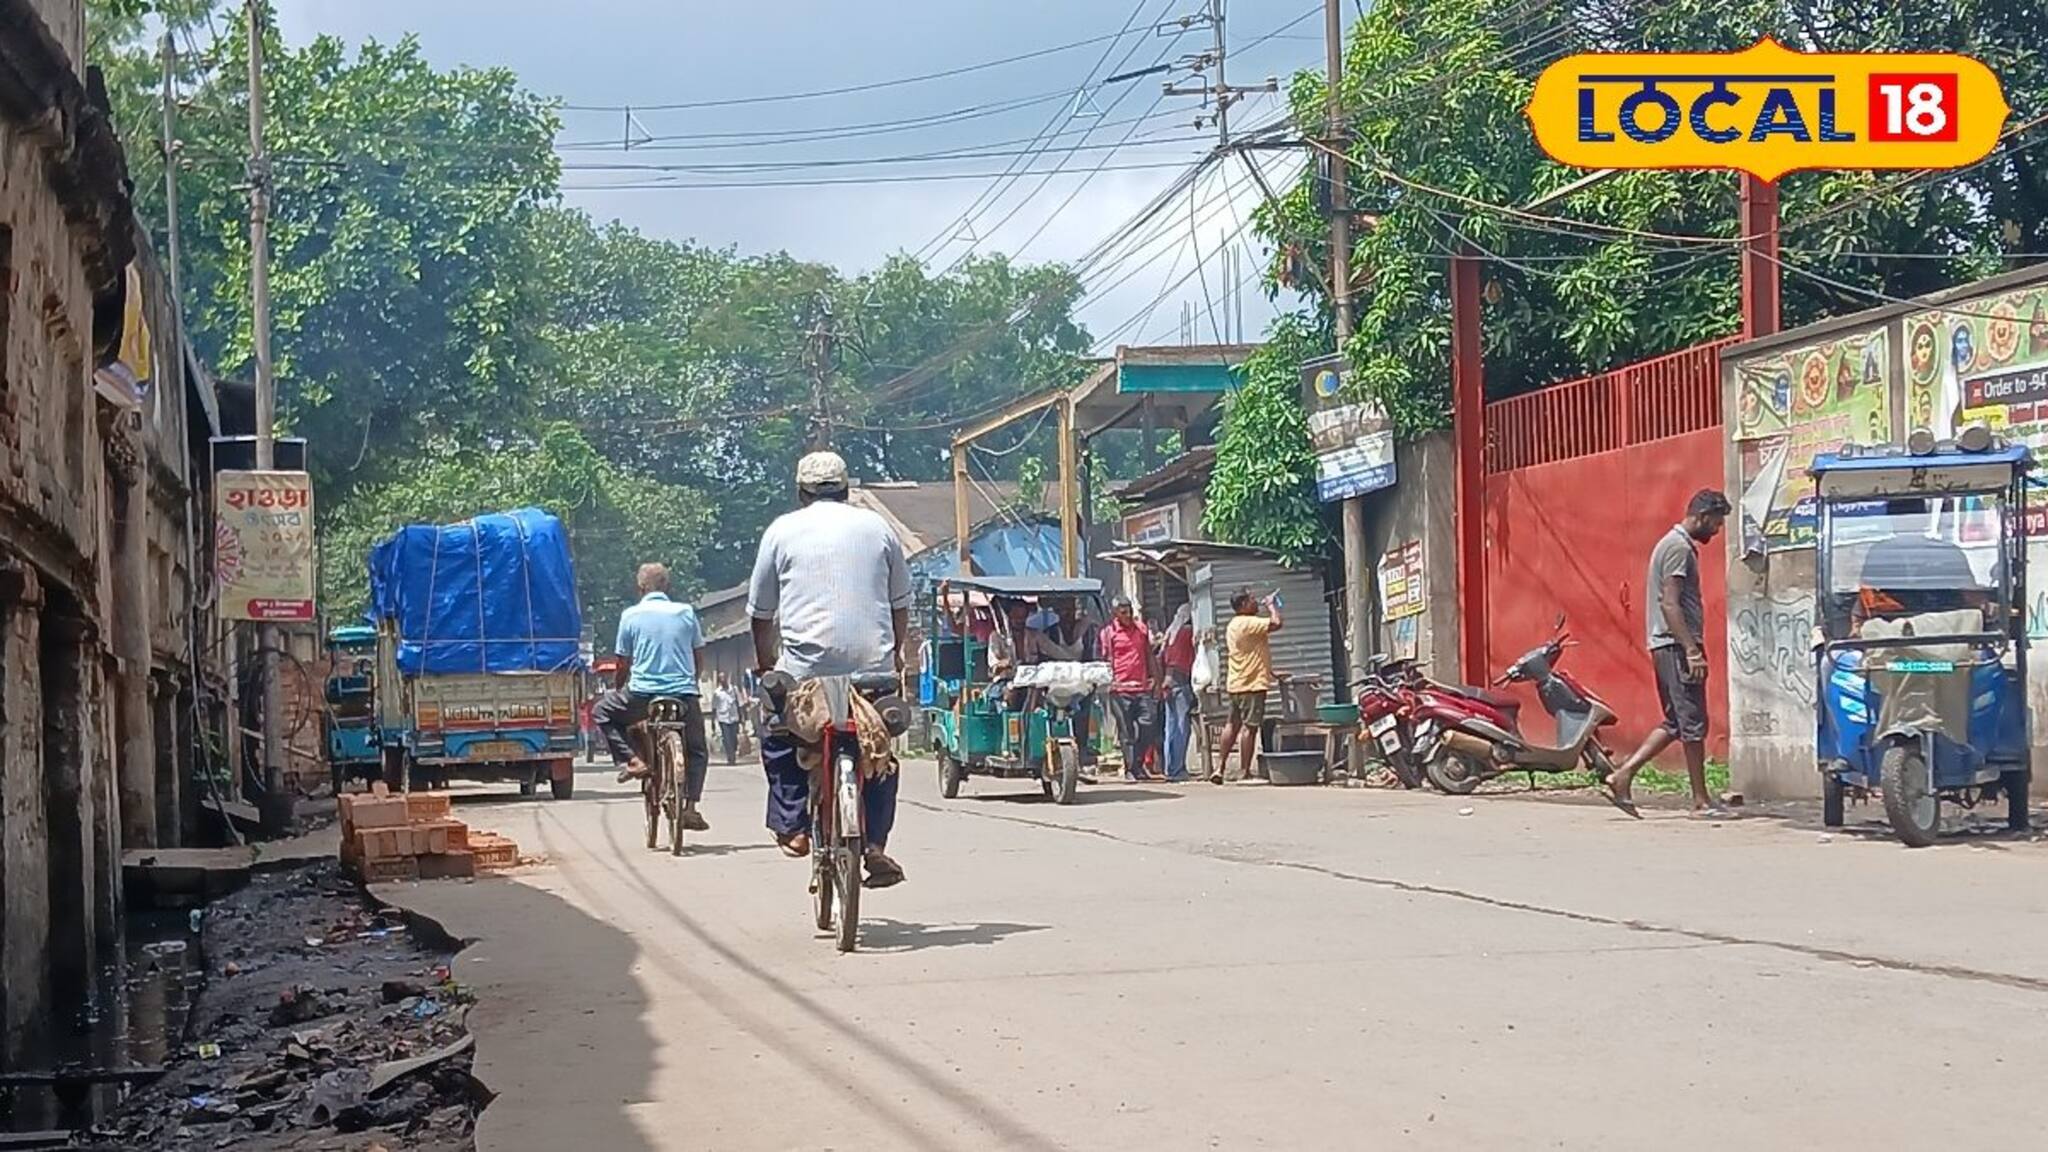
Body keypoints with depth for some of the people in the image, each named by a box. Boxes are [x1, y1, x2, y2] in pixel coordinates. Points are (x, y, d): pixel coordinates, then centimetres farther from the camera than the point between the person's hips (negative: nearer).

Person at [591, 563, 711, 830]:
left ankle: (630, 760, 6)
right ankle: (690, 807, 6)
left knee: (602, 712, 26)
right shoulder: (686, 612, 5)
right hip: (684, 695, 2)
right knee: (697, 751, 22)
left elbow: (623, 663, 6)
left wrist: (618, 688, 25)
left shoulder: (631, 615, 1)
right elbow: (699, 656, 12)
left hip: (642, 695, -2)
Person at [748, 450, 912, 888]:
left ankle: (792, 826, 10)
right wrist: (897, 654, 32)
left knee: (778, 737, 19)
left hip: (805, 665, -2)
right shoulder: (877, 527, 12)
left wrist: (766, 664, 24)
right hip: (873, 664, 2)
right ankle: (874, 844, 4)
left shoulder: (783, 531, 8)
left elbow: (761, 613, 11)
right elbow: (901, 604, 18)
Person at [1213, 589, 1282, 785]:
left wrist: (1269, 672, 24)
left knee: (1232, 725, 12)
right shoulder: (1248, 623, -16)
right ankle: (1246, 773, -6)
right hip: (1252, 684, -10)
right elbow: (1276, 623, -26)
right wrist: (1271, 606, -7)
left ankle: (1221, 768, 12)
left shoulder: (1233, 626, 16)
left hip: (1236, 684, 10)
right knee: (1249, 727, -7)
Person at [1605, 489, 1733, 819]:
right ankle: (1701, 801, -2)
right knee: (1693, 723, -5)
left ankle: (1620, 778, 7)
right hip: (1676, 646, -10)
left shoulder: (1675, 544, 20)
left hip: (1666, 647, 10)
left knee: (1674, 724, 12)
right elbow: (1670, 605, -20)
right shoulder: (1679, 548, -12)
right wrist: (1692, 651, -23)